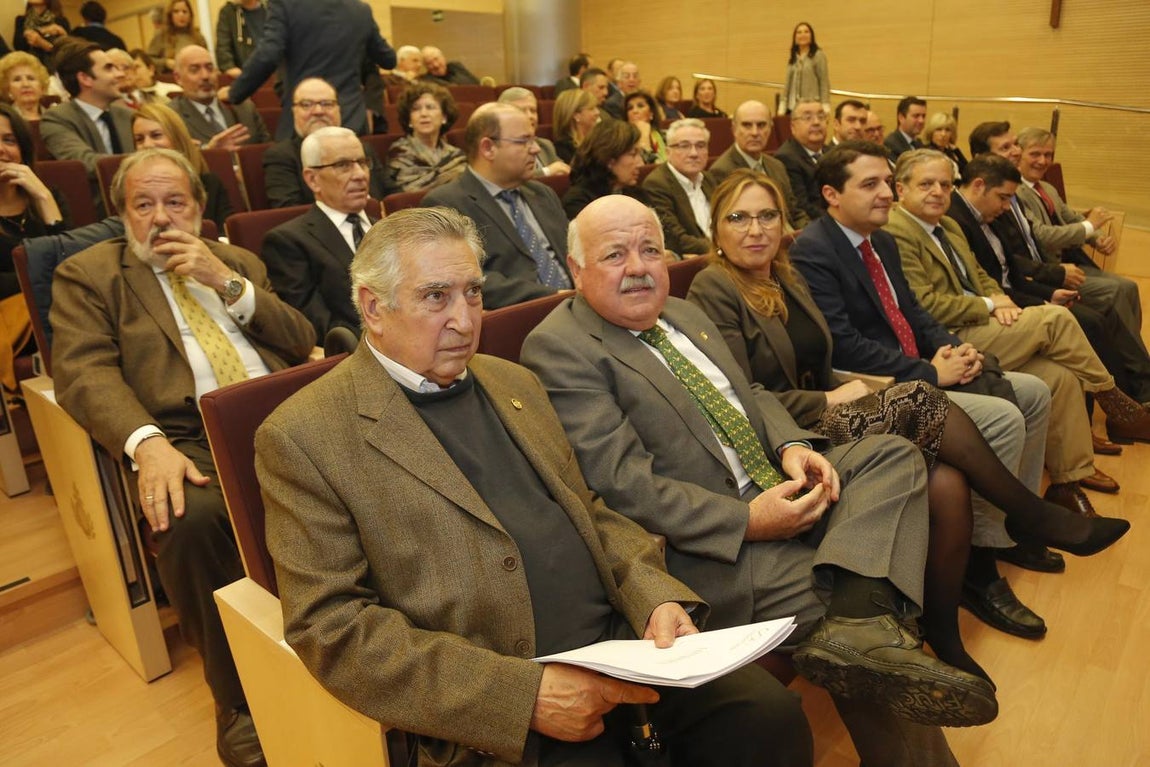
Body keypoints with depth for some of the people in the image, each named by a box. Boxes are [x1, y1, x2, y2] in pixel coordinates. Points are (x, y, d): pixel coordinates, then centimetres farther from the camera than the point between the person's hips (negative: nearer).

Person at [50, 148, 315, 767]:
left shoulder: (238, 262, 25)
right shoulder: (86, 274, 15)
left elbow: (302, 343, 14)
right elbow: (84, 373, -2)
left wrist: (229, 283, -1)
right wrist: (147, 443, -21)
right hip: (188, 439, -2)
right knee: (189, 518, -35)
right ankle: (237, 701, -13)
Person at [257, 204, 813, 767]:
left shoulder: (514, 382, 14)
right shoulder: (302, 436, -6)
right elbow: (330, 626, -11)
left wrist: (658, 598, -2)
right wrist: (524, 694, -19)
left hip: (623, 637, 6)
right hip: (496, 710, -5)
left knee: (767, 713, -13)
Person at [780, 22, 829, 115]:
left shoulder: (818, 55, -2)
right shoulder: (792, 58, 14)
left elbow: (824, 82, -5)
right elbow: (787, 83, 15)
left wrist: (825, 107, -13)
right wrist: (782, 108, 9)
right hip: (793, 106, 5)